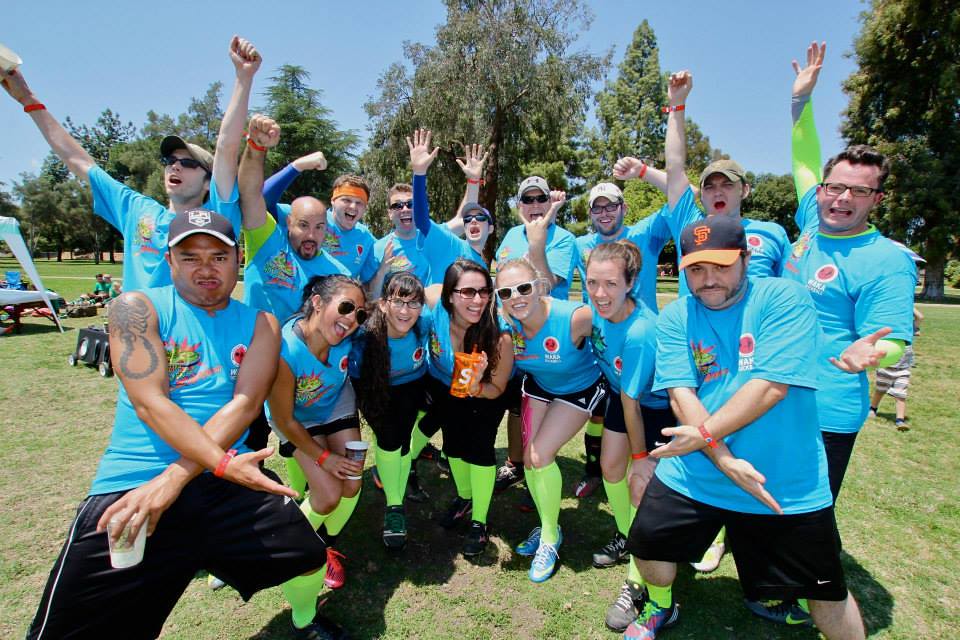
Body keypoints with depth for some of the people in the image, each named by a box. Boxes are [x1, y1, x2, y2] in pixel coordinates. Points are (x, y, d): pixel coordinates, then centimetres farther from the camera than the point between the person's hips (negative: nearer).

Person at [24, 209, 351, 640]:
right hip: (130, 488, -2)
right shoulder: (137, 309, -2)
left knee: (309, 558, 4)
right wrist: (223, 463, -23)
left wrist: (172, 479, -17)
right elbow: (150, 403, -14)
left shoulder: (260, 324, 5)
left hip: (228, 482, 2)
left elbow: (245, 402, -7)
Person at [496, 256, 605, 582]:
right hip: (538, 385, 5)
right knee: (530, 458, 3)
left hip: (579, 388, -4)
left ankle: (550, 537, 14)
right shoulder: (505, 322, -24)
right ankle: (547, 526, 31)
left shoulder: (573, 317, -38)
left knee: (541, 454, -12)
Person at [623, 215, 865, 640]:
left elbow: (771, 386, -21)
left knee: (825, 589, 12)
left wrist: (705, 435, -19)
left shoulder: (784, 299, -12)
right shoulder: (675, 316, -3)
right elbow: (680, 395, -10)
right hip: (692, 473, 3)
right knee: (648, 544, 11)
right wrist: (724, 461, -19)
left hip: (787, 482, -2)